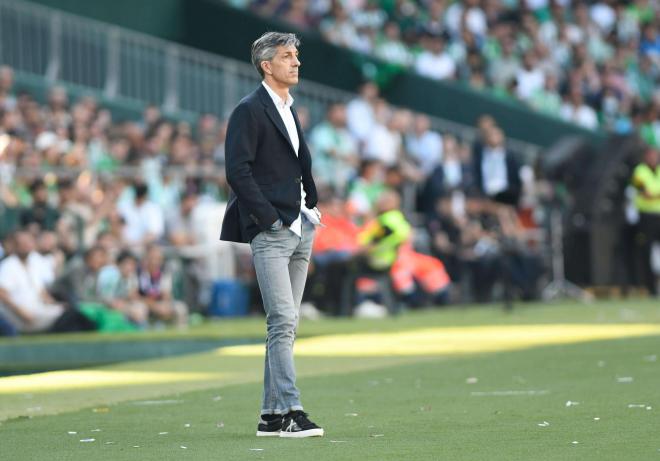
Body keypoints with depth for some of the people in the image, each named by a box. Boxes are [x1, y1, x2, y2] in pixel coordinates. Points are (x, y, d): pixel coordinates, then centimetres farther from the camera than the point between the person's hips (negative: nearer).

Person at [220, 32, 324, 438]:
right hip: (270, 234, -8)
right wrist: (270, 218, -15)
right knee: (283, 323, -14)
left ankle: (272, 415, 10)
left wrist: (312, 206, 11)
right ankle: (290, 411, -17)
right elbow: (237, 170, -14)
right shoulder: (250, 111, -7)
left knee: (286, 325, 7)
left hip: (300, 229, 8)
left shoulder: (290, 110, 18)